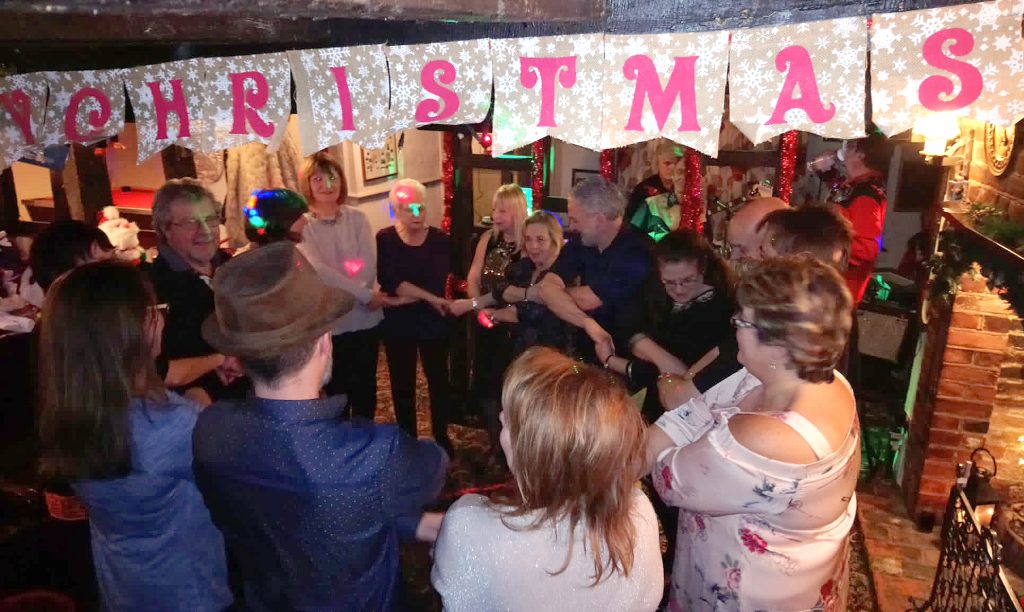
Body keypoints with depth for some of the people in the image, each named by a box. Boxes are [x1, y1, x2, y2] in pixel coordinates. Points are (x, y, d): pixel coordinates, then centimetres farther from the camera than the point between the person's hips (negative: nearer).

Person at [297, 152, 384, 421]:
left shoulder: (357, 218, 1)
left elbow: (369, 268, -8)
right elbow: (318, 272, -17)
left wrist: (338, 282, -21)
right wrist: (365, 294, -18)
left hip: (366, 319, 3)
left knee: (365, 389, 16)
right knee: (337, 390, 13)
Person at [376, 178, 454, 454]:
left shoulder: (439, 239, -6)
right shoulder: (384, 239, -6)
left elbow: (437, 284, -15)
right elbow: (388, 280, -19)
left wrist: (401, 299, -20)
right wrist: (429, 298, -23)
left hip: (433, 322, 0)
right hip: (397, 325, 0)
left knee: (438, 380, 12)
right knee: (402, 385, 11)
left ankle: (441, 437, 31)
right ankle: (408, 440, 28)